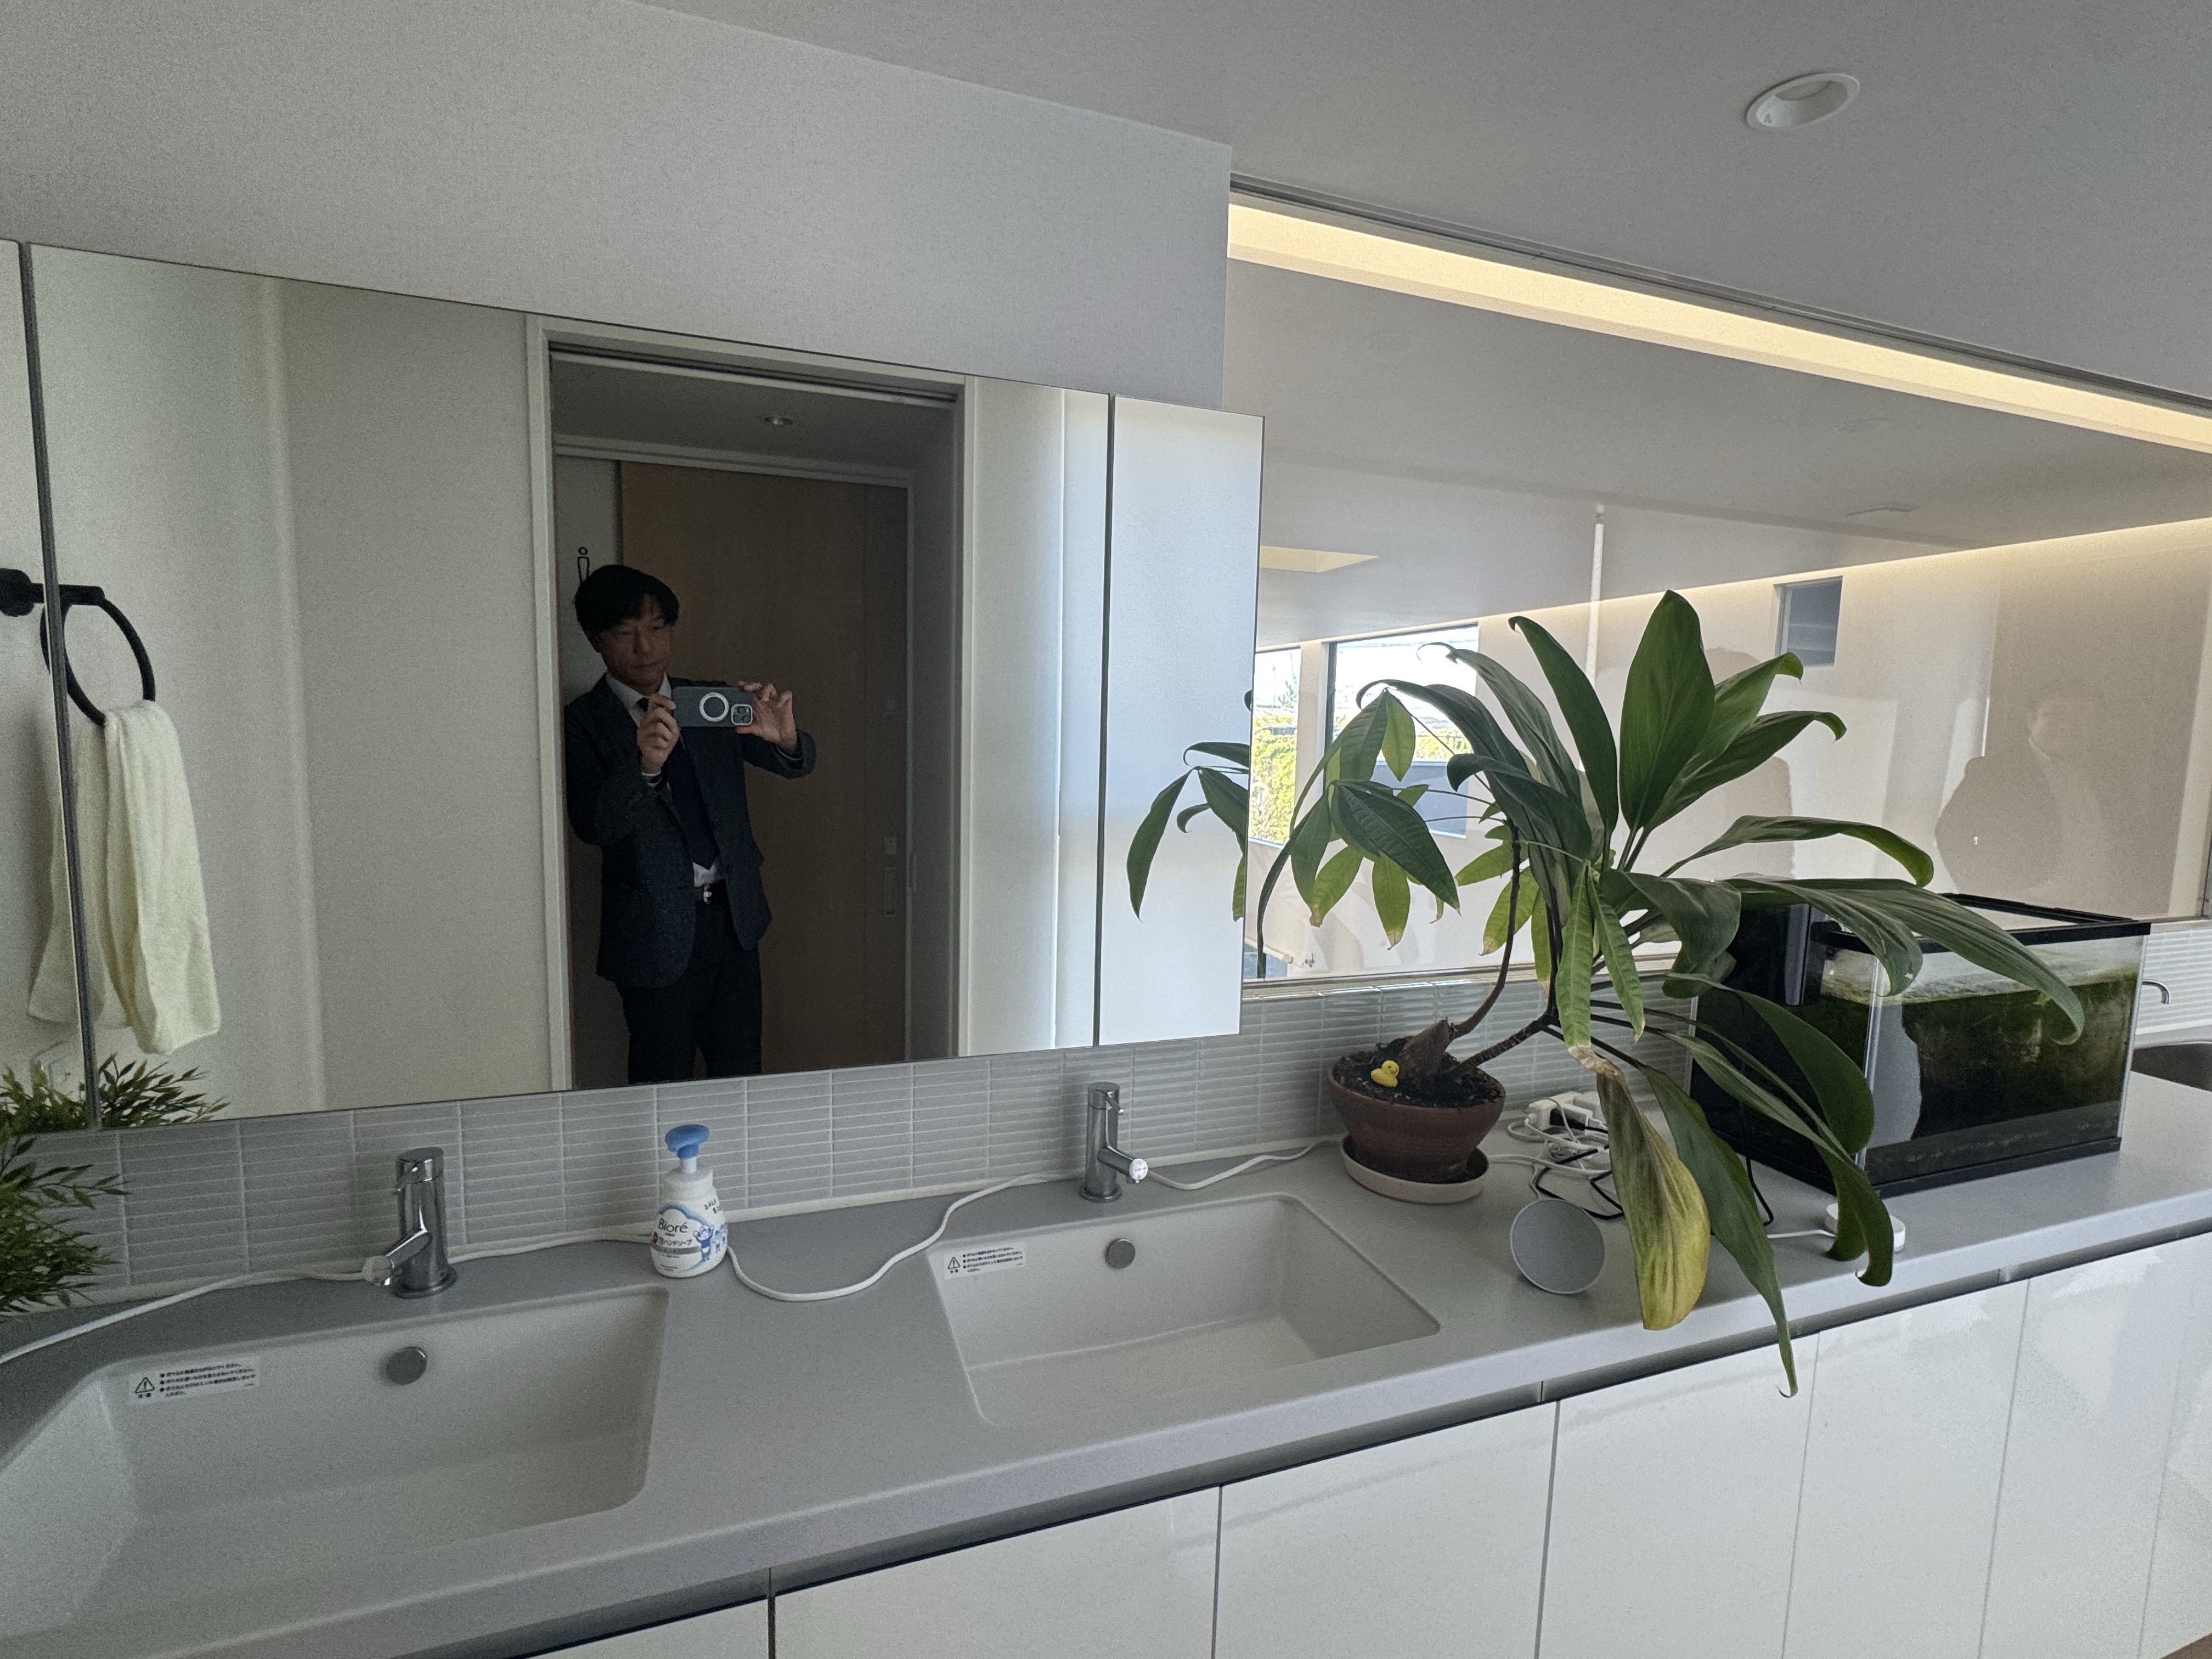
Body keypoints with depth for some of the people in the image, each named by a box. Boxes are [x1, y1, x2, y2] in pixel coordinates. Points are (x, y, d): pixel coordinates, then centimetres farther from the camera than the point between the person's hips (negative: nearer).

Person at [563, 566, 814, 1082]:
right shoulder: (584, 723, -6)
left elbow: (797, 766, 3)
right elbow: (592, 825, -18)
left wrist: (784, 738, -22)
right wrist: (644, 764, -36)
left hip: (734, 917, 4)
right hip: (657, 929, -3)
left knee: (742, 1076, 14)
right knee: (662, 1085, 9)